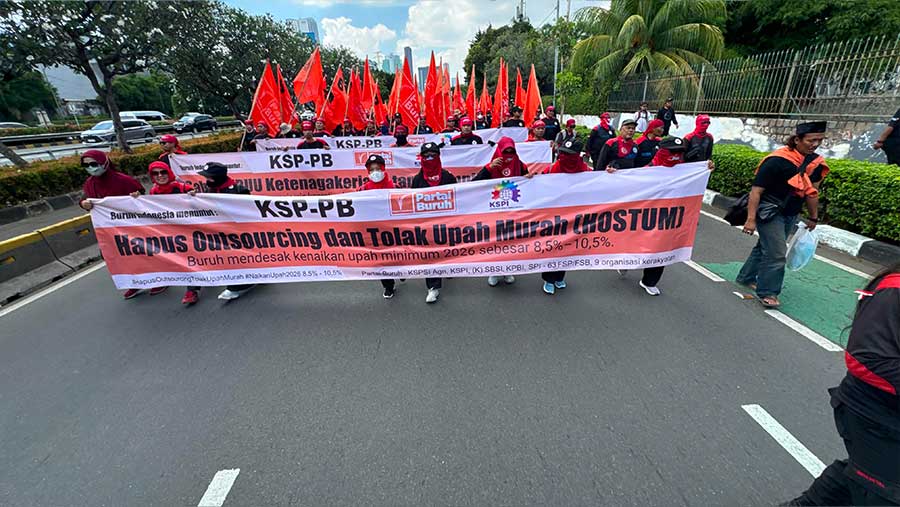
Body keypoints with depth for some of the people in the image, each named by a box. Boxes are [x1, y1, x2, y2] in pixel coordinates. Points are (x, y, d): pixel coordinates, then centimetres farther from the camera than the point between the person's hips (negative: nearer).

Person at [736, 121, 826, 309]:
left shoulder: (815, 162, 3)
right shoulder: (777, 161, -21)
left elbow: (811, 191, 14)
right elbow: (756, 190, -21)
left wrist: (813, 217, 20)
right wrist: (751, 219, -24)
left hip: (790, 214, 8)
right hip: (769, 213, -8)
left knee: (765, 247, 18)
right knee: (776, 253, -9)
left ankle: (746, 278, 34)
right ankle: (767, 292, 5)